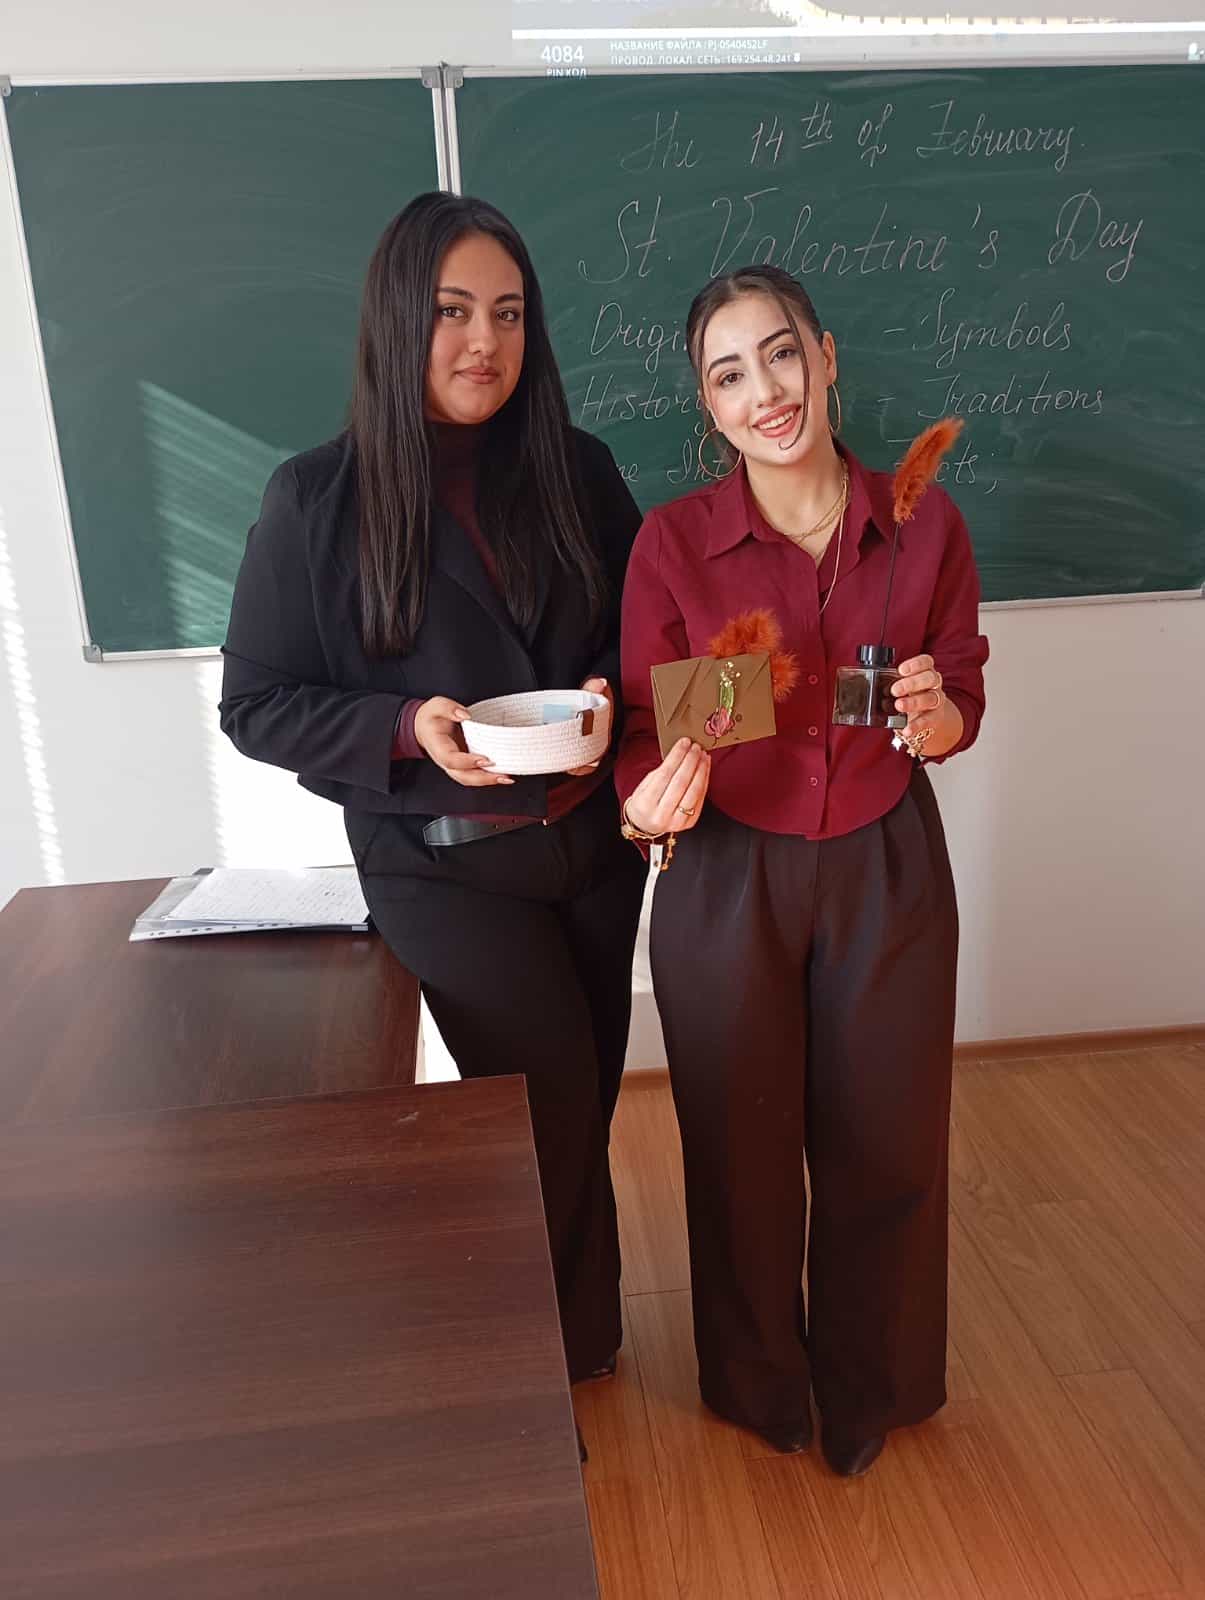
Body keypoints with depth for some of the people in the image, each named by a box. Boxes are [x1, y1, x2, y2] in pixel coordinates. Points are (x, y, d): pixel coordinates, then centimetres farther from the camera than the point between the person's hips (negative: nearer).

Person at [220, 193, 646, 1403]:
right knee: (556, 1111, -2)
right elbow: (255, 704, -7)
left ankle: (568, 1333, 45)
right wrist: (408, 731, -22)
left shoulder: (575, 470, 0)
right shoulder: (316, 500, -9)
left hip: (594, 840, 4)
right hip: (441, 862, -4)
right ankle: (568, 1355, 29)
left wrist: (612, 693, -13)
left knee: (584, 1104, 16)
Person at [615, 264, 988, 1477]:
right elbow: (645, 728, -8)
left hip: (886, 872, 2)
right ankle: (758, 1381, 47)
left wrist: (936, 715, -19)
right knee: (743, 1148, 15)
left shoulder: (923, 523, -6)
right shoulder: (673, 540, -12)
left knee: (883, 1143, 16)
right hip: (727, 875, -1)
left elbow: (963, 699, 4)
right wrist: (648, 807, -30)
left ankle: (868, 1387, 48)